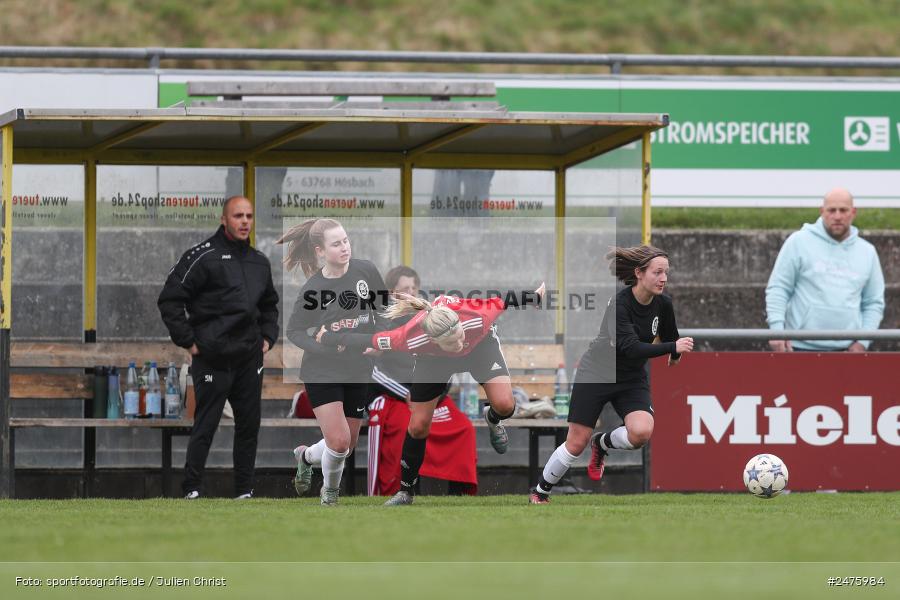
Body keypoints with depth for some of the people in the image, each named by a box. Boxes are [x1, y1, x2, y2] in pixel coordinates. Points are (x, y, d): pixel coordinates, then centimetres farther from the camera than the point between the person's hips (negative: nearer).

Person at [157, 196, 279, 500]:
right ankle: (191, 489, 1)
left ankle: (245, 489, 15)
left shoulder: (260, 261, 14)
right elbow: (169, 300, -8)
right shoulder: (203, 257, -7)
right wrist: (188, 341, -10)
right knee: (205, 425, -5)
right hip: (213, 358, -6)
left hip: (250, 359, 6)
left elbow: (270, 304, 30)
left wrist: (268, 337, 15)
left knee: (249, 423, 7)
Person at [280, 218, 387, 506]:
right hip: (322, 371, -4)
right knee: (338, 441, -16)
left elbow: (384, 309, 8)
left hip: (358, 371, 4)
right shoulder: (313, 288, -15)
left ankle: (306, 456, 44)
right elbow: (294, 331, -5)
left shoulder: (365, 270, -7)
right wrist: (325, 345, -21)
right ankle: (330, 490, 15)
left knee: (347, 446, 11)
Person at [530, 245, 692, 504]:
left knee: (641, 432, -23)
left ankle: (601, 443, 10)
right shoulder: (619, 304, -27)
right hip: (596, 374, -4)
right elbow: (630, 348, -37)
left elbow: (669, 336, 12)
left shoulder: (663, 304, -10)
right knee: (576, 444, -1)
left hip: (632, 379, 4)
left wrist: (675, 356, 30)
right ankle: (540, 492, 23)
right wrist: (673, 348, -41)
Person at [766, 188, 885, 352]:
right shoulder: (799, 242, 1)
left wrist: (863, 341, 1)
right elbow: (777, 289, -1)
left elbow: (874, 303, 15)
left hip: (848, 349, 3)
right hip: (803, 347, -3)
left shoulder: (867, 252, 11)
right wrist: (777, 329, -14)